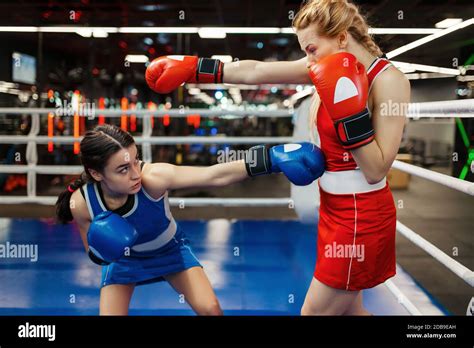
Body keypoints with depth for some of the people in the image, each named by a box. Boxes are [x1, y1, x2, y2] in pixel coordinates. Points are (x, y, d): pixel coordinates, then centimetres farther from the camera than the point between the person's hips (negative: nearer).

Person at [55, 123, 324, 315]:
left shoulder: (152, 177, -40)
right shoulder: (81, 203, -31)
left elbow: (215, 175, -46)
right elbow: (95, 254, -12)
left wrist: (271, 159, -55)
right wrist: (101, 251, -37)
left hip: (170, 249, -1)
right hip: (123, 258, 1)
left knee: (210, 309, -11)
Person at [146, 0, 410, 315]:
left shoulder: (389, 80, -17)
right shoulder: (336, 67, 2)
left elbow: (376, 170, -21)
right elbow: (256, 72, 2)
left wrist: (348, 110, -28)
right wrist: (191, 68, 1)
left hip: (360, 217, -7)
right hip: (335, 208, 7)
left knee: (315, 311, 4)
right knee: (346, 308, 19)